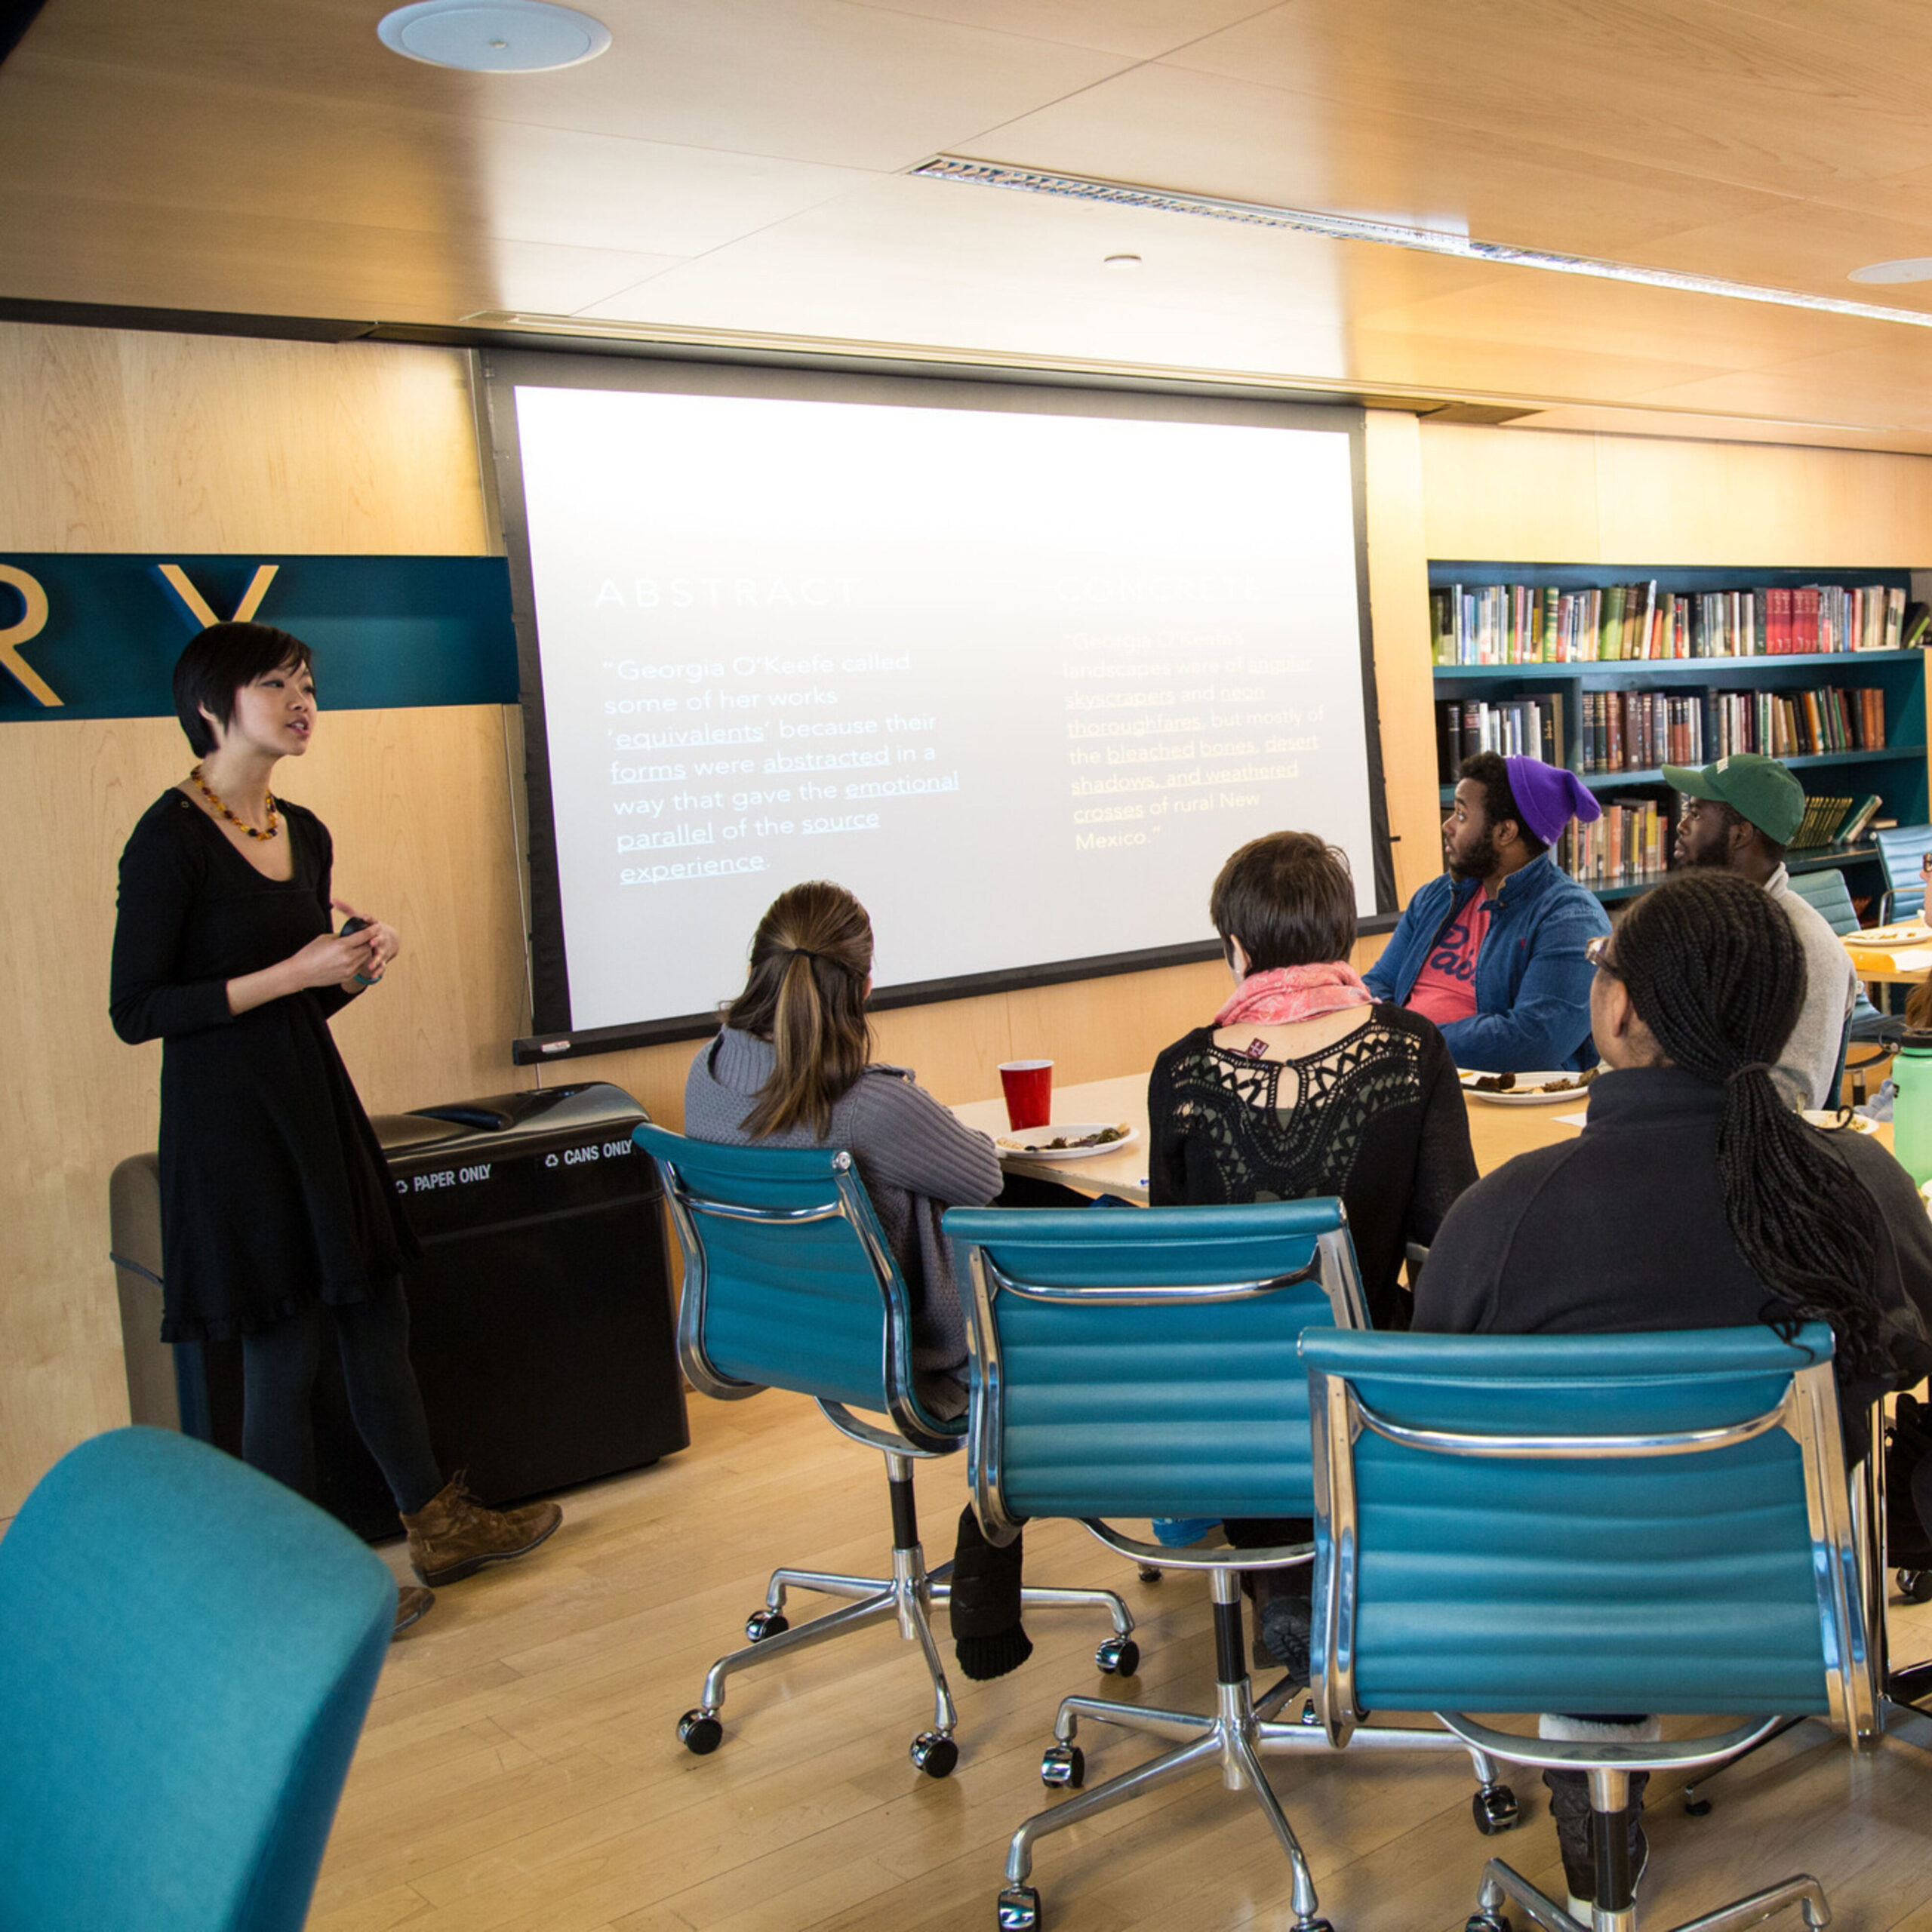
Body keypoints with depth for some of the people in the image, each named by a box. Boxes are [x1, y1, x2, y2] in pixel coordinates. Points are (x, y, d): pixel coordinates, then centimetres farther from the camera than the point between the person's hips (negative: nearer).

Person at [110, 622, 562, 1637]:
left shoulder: (305, 834, 9)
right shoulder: (170, 839, -14)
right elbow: (135, 1012, -16)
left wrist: (357, 968, -4)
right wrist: (291, 973, -19)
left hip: (313, 1096, 8)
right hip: (226, 1111, -8)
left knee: (378, 1316, 14)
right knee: (283, 1351, 1)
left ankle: (440, 1526, 29)